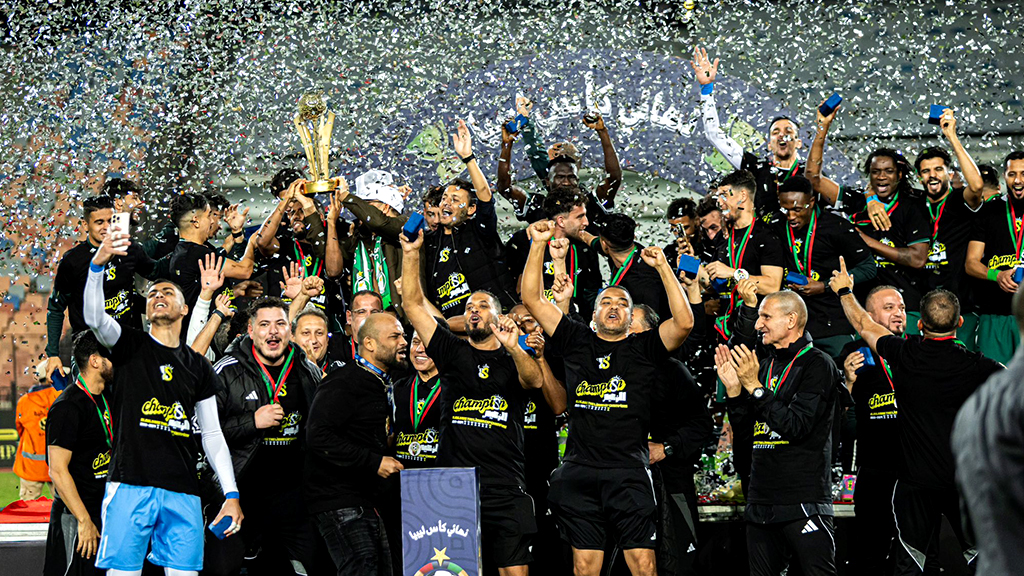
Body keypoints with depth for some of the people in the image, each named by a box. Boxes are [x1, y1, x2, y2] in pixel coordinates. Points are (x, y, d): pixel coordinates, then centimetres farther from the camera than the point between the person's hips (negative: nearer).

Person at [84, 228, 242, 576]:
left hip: (182, 493, 3)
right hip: (131, 483, -3)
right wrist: (97, 265, -28)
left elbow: (212, 433, 16)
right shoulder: (131, 346, 10)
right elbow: (94, 318, -11)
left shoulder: (198, 366, 17)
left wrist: (231, 494, 7)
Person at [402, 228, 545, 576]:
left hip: (506, 493, -1)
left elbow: (536, 380, -11)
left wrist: (513, 347, -29)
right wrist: (411, 253, 2)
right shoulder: (453, 354, 14)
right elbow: (413, 304, 10)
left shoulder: (514, 361, 12)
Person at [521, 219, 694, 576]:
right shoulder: (576, 342, 12)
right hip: (579, 472, 2)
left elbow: (685, 322, -9)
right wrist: (538, 244, 2)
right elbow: (532, 299, 9)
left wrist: (663, 267, -11)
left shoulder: (644, 348, 7)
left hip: (629, 473, -2)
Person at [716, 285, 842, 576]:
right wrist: (733, 388, -1)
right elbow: (741, 423, 15)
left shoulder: (818, 364, -6)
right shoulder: (765, 364, 16)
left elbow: (795, 426, -17)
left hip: (803, 501, -7)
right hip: (761, 498, 8)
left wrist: (755, 386, -18)